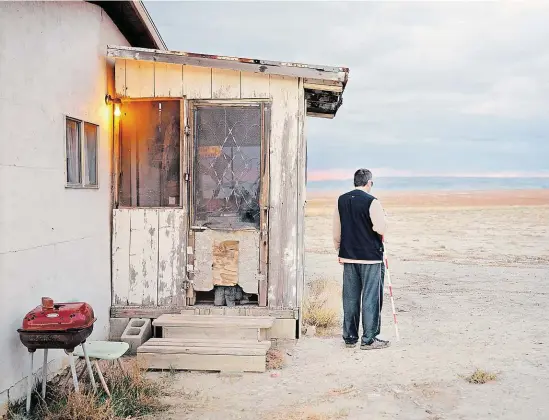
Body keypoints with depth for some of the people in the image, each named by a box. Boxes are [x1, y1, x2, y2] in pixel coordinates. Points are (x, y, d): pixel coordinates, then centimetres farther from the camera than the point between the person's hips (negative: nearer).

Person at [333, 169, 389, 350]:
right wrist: (382, 218, 3)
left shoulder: (341, 200, 7)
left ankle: (349, 337, 19)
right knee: (371, 298, 2)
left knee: (350, 298, 11)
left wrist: (340, 251, 22)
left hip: (348, 256, 6)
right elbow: (381, 228, -18)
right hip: (370, 256, -6)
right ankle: (369, 339, 7)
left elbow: (336, 231, 12)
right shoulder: (372, 202, -12)